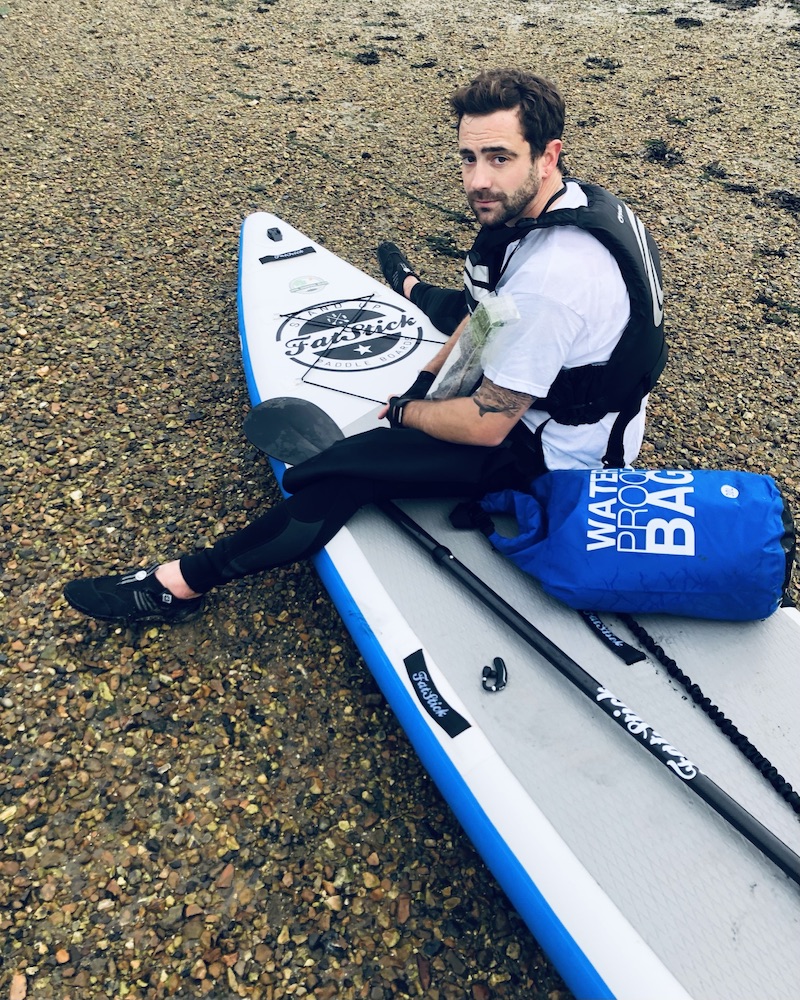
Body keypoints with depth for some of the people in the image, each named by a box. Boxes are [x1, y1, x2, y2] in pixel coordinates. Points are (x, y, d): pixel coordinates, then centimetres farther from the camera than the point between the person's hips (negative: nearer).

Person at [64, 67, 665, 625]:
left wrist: (404, 412, -13)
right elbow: (487, 313, 7)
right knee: (466, 306, 32)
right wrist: (428, 379, 2)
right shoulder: (569, 195, -5)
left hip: (547, 450, -8)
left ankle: (182, 584, -4)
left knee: (352, 467, -17)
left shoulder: (545, 280, -37)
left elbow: (485, 426, -30)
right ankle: (414, 290, 72)